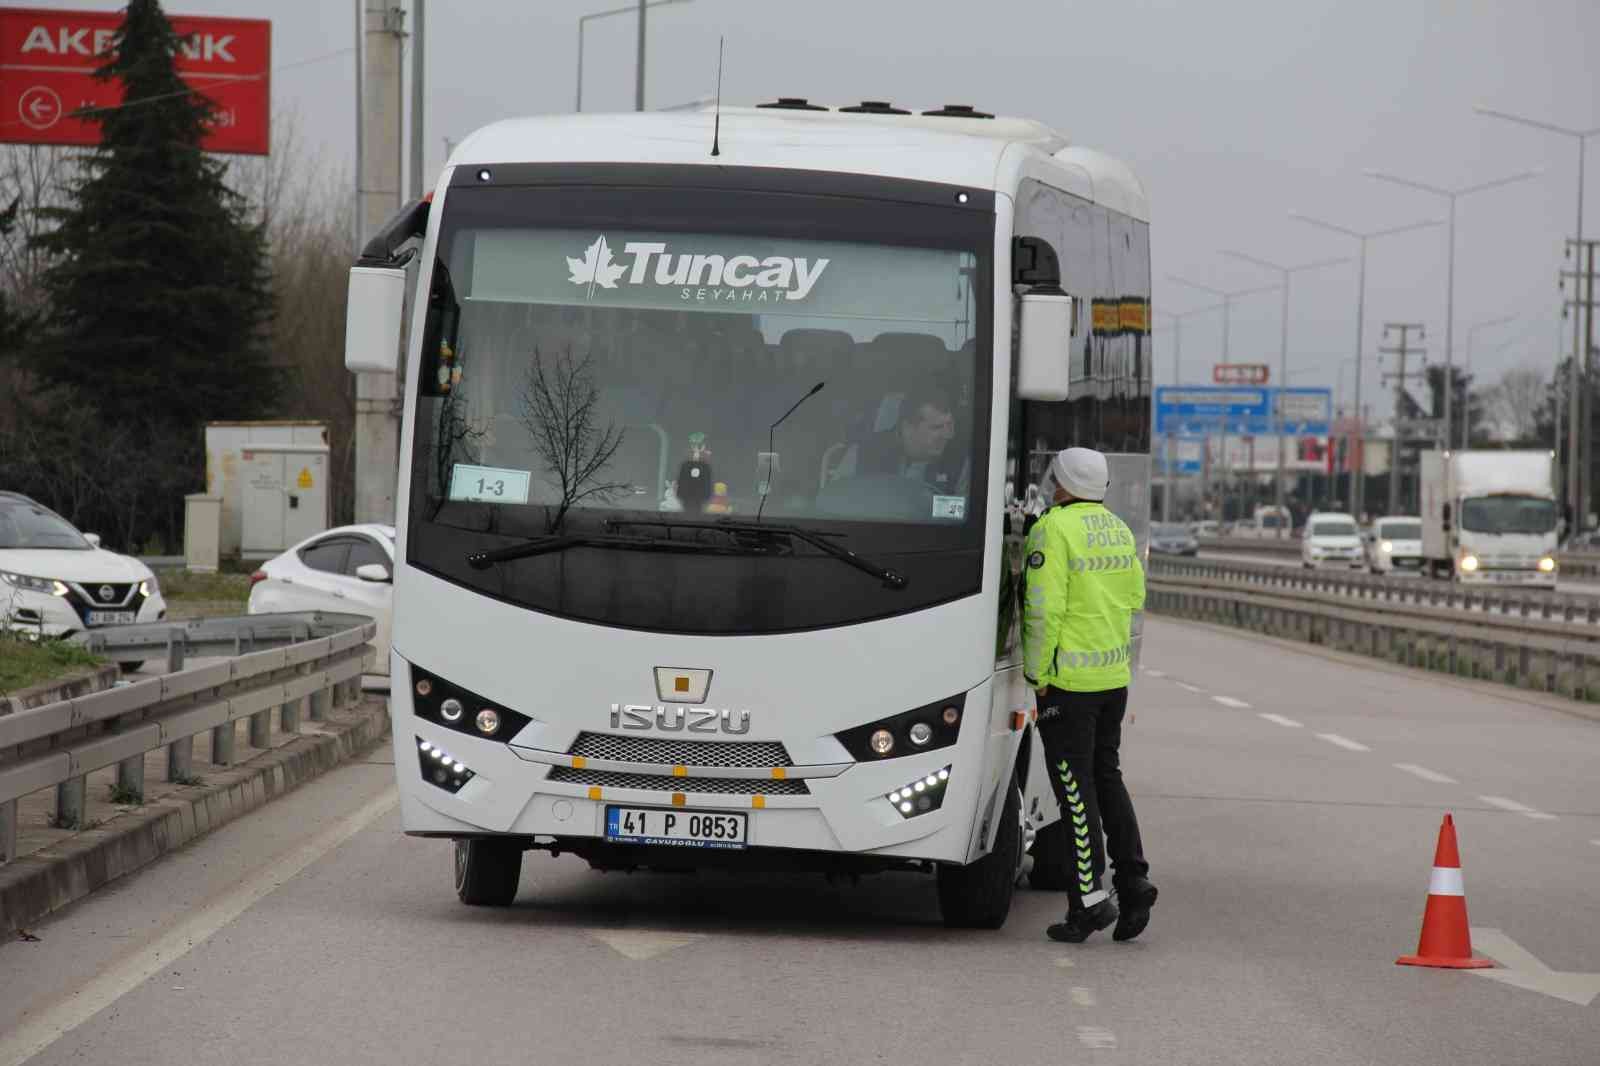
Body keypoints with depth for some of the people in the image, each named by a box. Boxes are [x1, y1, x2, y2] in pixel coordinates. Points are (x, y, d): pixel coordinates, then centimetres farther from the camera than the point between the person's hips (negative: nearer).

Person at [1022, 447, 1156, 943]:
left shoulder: (1053, 529, -13)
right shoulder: (1118, 529, 10)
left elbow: (1045, 607, -18)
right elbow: (1135, 597, 16)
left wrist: (1036, 672, -11)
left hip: (1068, 677, -7)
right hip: (1115, 675, 7)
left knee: (1075, 787, -2)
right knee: (1107, 778, 16)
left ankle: (1089, 897, -3)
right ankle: (1133, 881, 9)